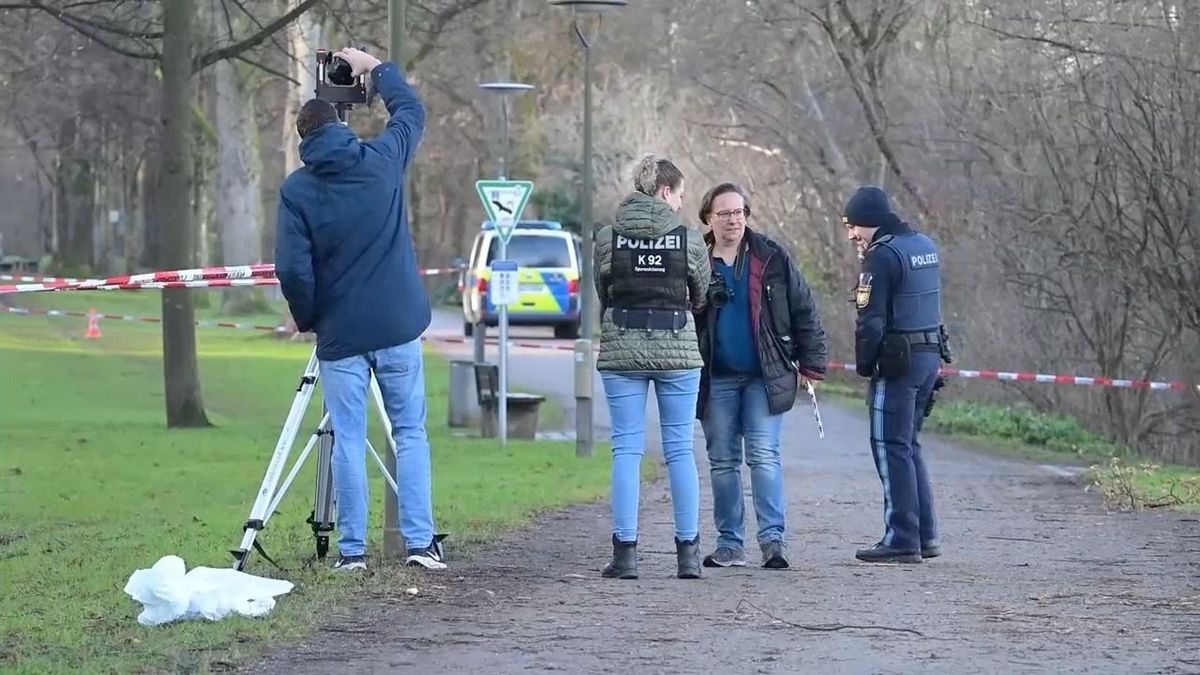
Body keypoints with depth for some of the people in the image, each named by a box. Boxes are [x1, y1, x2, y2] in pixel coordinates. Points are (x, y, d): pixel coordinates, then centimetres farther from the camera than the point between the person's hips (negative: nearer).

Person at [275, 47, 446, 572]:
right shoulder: (382, 160, -1)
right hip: (398, 327, 1)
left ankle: (352, 549, 4)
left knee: (348, 441, 4)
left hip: (340, 333, -1)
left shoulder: (297, 189, -5)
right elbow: (411, 109, 19)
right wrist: (375, 68, 31)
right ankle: (421, 541, 2)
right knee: (410, 433, 7)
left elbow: (294, 269, -10)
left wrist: (306, 319, 6)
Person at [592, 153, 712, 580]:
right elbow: (702, 296, 7)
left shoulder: (608, 238, 1)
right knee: (680, 449, 6)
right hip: (678, 350, -1)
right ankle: (688, 552, 7)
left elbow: (602, 293, 8)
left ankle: (625, 551, -2)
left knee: (627, 449, 3)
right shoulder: (688, 239, -3)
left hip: (622, 351, 1)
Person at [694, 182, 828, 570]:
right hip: (716, 379, 2)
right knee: (722, 461, 7)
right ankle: (730, 543, 13)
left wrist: (811, 365, 1)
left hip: (765, 377, -2)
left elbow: (804, 312, 4)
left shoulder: (771, 259, 1)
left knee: (764, 456, -9)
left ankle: (773, 538, -10)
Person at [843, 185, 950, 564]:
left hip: (897, 362, -9)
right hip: (931, 355, 9)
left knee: (891, 448, -4)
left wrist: (864, 365, -6)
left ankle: (902, 540, -5)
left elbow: (871, 320, -16)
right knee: (908, 446, 17)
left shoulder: (883, 255, -14)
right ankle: (925, 535, 17)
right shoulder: (926, 246, 14)